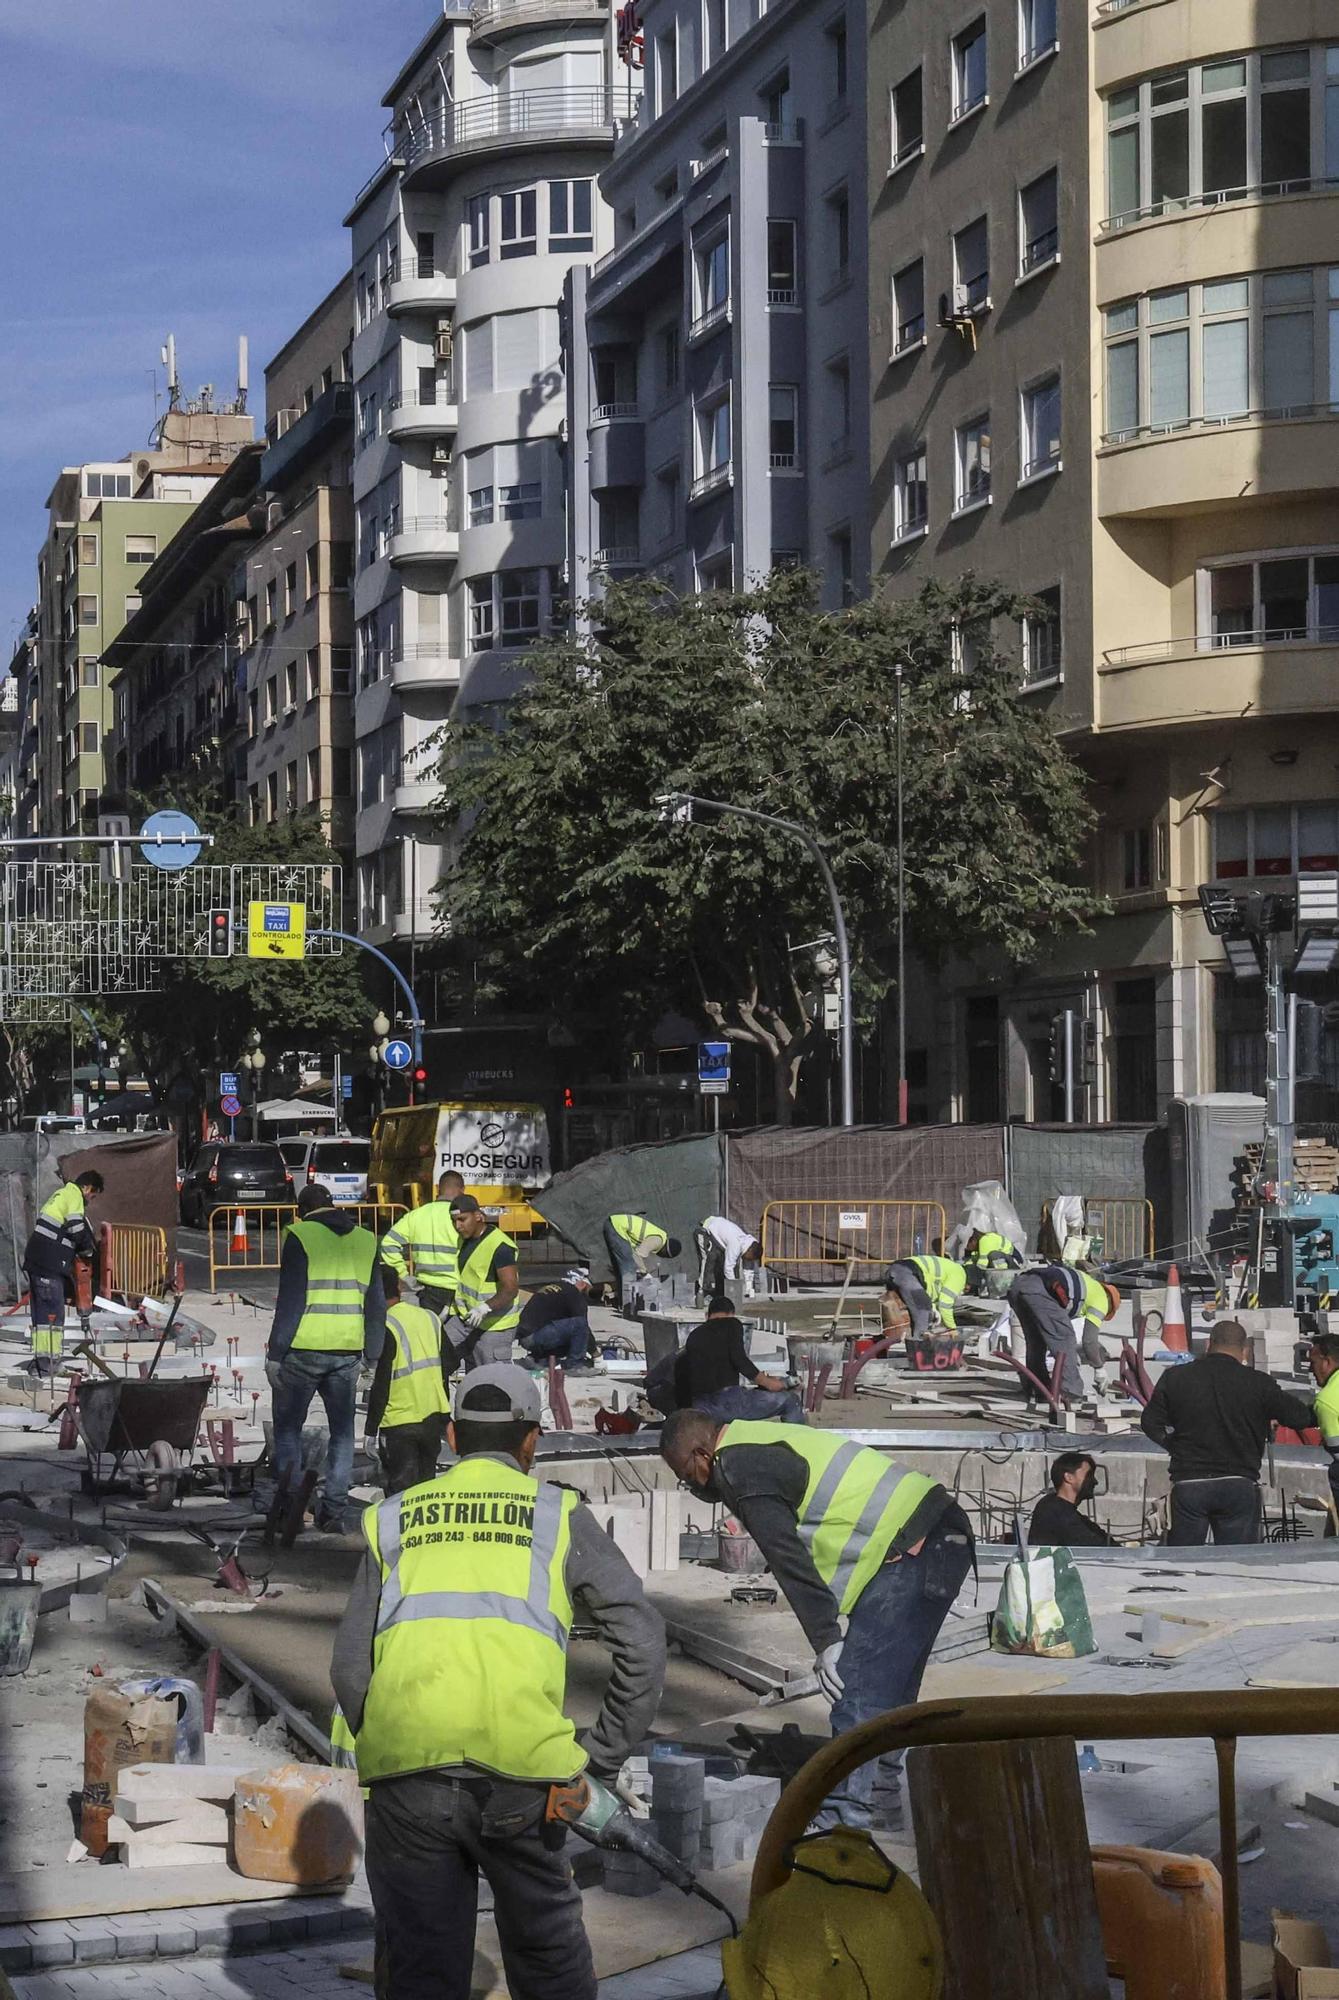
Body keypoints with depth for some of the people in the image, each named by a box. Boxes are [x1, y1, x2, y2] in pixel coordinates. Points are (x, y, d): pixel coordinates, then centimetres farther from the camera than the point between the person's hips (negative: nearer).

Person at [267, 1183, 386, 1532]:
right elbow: (376, 1304, 11)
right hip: (348, 1351, 4)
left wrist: (275, 1353, -5)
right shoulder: (366, 1241, 9)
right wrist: (373, 1356, 16)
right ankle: (334, 1510, 8)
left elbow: (289, 1300, -9)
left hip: (304, 1348, -4)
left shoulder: (300, 1237, -5)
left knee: (288, 1425, 10)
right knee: (342, 1430, 12)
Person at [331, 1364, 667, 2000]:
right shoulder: (559, 1514, 14)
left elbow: (349, 1667, 12)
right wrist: (603, 1756, 13)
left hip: (407, 1766, 1)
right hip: (520, 1768, -1)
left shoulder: (393, 1519, 19)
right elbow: (643, 1642, 8)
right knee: (547, 1940, 15)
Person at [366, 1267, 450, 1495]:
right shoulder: (430, 1318, 5)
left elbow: (381, 1385, -17)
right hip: (433, 1418, 6)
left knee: (401, 1487, 1)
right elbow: (448, 1364, 12)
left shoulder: (386, 1328, -16)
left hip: (399, 1423, -6)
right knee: (426, 1482, 18)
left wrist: (370, 1431, -10)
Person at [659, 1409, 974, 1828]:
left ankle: (845, 1814, -11)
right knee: (891, 1688, 18)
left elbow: (788, 1558, -13)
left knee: (858, 1690, -10)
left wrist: (826, 1641, -12)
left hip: (910, 1553, -10)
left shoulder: (738, 1470, -7)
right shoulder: (764, 1443, 24)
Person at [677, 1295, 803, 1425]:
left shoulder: (693, 1336, 20)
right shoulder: (731, 1324, 5)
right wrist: (766, 1382, -4)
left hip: (700, 1409, 6)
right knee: (791, 1401, 4)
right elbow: (739, 1359, -11)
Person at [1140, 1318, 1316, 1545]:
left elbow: (1150, 1423, 5)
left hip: (1188, 1485, 1)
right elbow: (1300, 1417, -3)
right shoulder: (1258, 1384, -5)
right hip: (1240, 1487, -1)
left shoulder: (1174, 1377, 1)